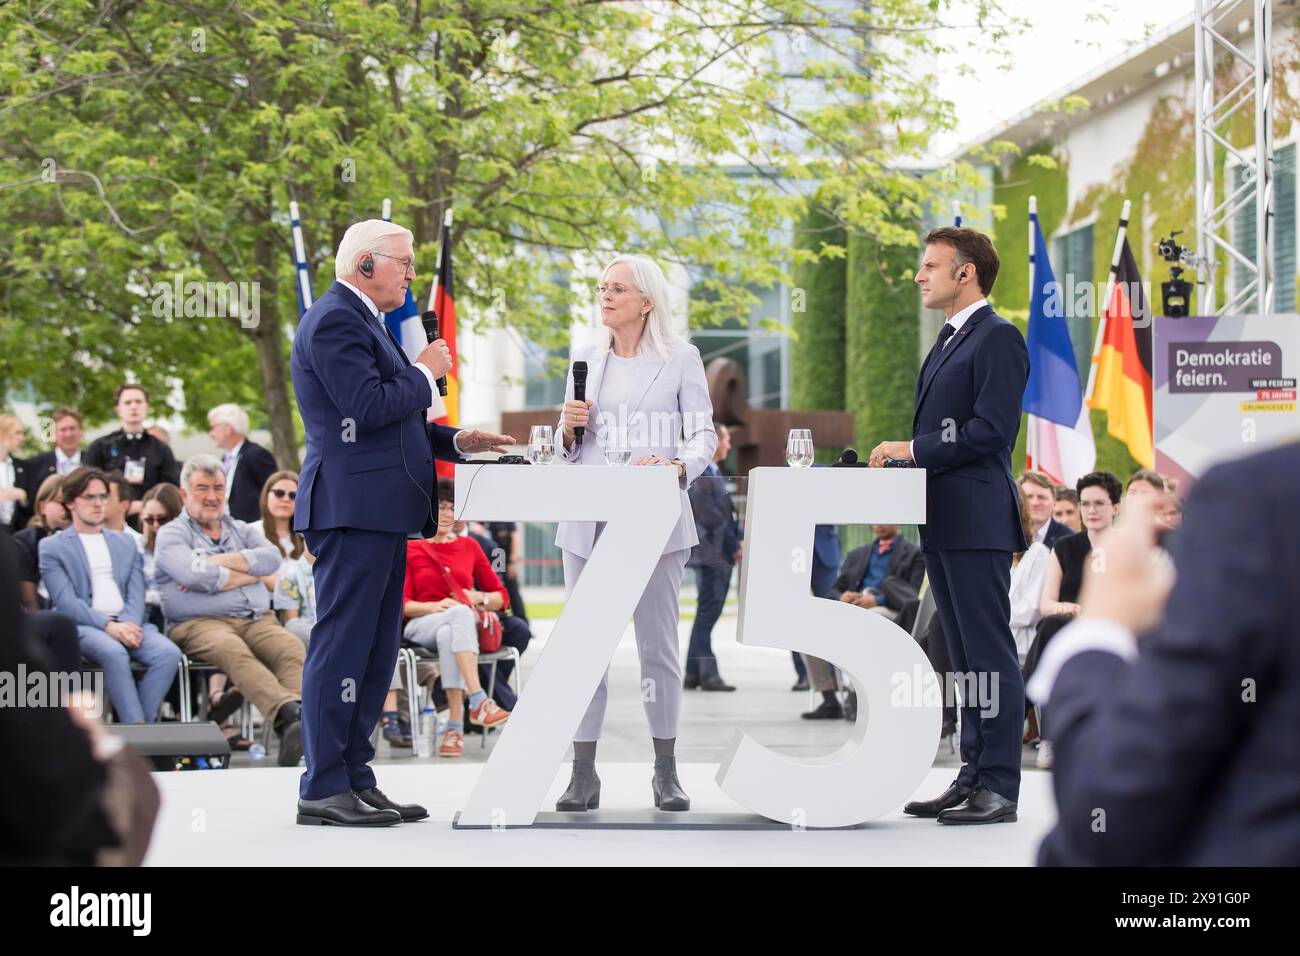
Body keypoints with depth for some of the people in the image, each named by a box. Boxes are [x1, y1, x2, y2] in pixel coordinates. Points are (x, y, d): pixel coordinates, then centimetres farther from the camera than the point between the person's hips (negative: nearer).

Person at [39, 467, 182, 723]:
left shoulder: (125, 543, 24)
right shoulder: (52, 547, 9)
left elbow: (136, 594, 12)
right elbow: (65, 601, -4)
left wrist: (129, 624, -11)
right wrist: (108, 625, -18)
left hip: (127, 623, 4)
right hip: (82, 626, -4)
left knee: (169, 652, -26)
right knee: (114, 652, -38)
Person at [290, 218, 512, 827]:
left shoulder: (360, 320, 23)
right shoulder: (335, 321, -11)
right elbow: (368, 407, -21)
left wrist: (457, 441, 15)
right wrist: (425, 372, -6)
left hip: (381, 513, 11)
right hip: (353, 508, -11)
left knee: (375, 652, 11)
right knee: (343, 646, -9)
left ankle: (355, 779, 15)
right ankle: (323, 789, -7)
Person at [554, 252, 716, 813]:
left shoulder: (681, 359, 4)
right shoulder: (586, 360, 15)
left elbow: (704, 435, 1)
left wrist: (678, 466, -19)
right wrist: (569, 429, -3)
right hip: (587, 520, 3)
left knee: (659, 644, 0)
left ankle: (666, 772, 8)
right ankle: (583, 774, 1)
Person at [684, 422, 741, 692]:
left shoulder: (714, 473, 17)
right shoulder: (699, 474, -14)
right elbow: (709, 516, -19)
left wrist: (737, 541, 6)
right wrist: (734, 545, -13)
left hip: (722, 556, 10)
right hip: (710, 555, -10)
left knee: (707, 615, 11)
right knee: (707, 614, -7)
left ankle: (694, 674, 15)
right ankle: (706, 674, -5)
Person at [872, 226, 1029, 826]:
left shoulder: (997, 339, -10)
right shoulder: (948, 341, 21)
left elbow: (990, 431, -18)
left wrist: (913, 450, -14)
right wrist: (903, 463, 8)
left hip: (977, 522, -10)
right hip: (943, 523, 10)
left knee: (989, 653, -8)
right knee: (965, 657, 12)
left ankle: (999, 787, -7)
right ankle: (973, 776, 17)